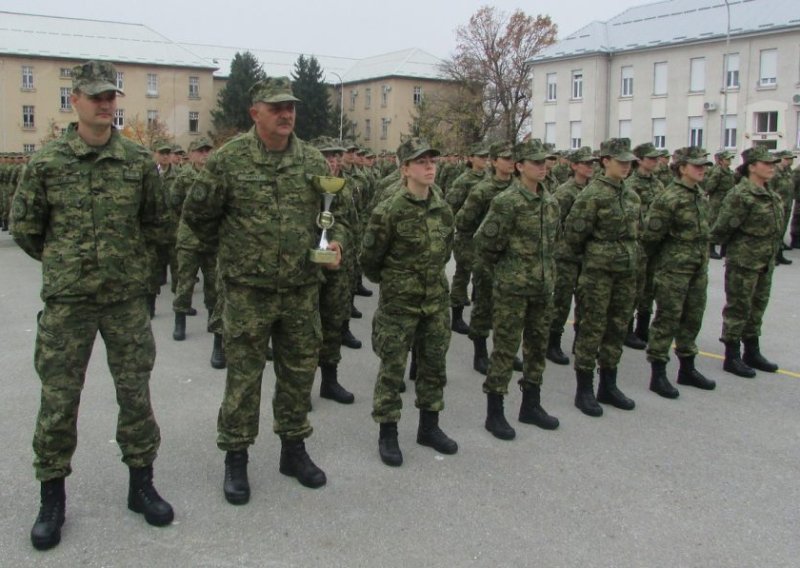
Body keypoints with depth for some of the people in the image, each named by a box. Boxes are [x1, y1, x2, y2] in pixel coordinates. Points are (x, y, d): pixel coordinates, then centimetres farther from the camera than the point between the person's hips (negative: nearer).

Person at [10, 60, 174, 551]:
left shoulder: (140, 161, 1)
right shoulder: (47, 163, -2)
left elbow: (155, 223, 13)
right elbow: (25, 227, 8)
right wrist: (62, 263, 12)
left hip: (128, 298, 1)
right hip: (67, 300, -1)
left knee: (135, 392, 8)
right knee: (58, 399, 5)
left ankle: (142, 483, 24)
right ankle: (53, 496, 22)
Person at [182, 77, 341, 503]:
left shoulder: (313, 160, 5)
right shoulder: (229, 159, -6)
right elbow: (197, 213, 3)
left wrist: (332, 243, -6)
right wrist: (233, 247, 9)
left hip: (303, 287, 4)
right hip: (247, 288, -3)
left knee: (300, 369, 13)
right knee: (243, 374, 5)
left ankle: (294, 449, 30)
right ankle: (236, 458, 21)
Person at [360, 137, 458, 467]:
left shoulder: (443, 209, 2)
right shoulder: (388, 211, -16)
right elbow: (369, 259, -6)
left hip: (436, 300, 6)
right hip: (399, 303, -5)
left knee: (433, 365, 14)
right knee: (392, 369, 4)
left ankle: (429, 427, 31)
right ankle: (387, 434, 18)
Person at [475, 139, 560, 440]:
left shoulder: (550, 201, 7)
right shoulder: (507, 201, -15)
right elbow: (484, 242, -13)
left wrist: (543, 266, 14)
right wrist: (505, 266, 1)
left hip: (544, 285, 7)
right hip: (512, 288, -7)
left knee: (537, 346, 15)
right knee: (505, 349, 0)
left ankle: (531, 405, 31)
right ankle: (494, 413, 12)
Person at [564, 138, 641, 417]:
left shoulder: (632, 195, 11)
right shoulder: (592, 194, -12)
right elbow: (574, 232, -12)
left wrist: (632, 256, 16)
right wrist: (589, 253, 3)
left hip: (627, 270, 7)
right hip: (598, 271, -7)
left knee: (617, 328, 12)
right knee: (592, 328, -1)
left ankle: (608, 386, 25)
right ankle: (584, 390, 10)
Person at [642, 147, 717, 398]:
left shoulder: (700, 195, 10)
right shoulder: (668, 198, -16)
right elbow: (651, 235, -15)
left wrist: (702, 258, 17)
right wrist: (658, 260, -2)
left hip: (698, 269, 8)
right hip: (673, 269, -8)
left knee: (692, 318, 15)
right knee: (667, 319, -2)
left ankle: (687, 369, 28)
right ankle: (658, 375, 6)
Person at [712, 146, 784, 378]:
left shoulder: (771, 194, 10)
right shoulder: (740, 195, -18)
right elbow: (723, 228, -17)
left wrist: (771, 255, 14)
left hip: (765, 262, 8)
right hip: (743, 262, -8)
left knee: (757, 306, 16)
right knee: (738, 308, 0)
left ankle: (752, 353, 28)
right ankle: (732, 357, 10)